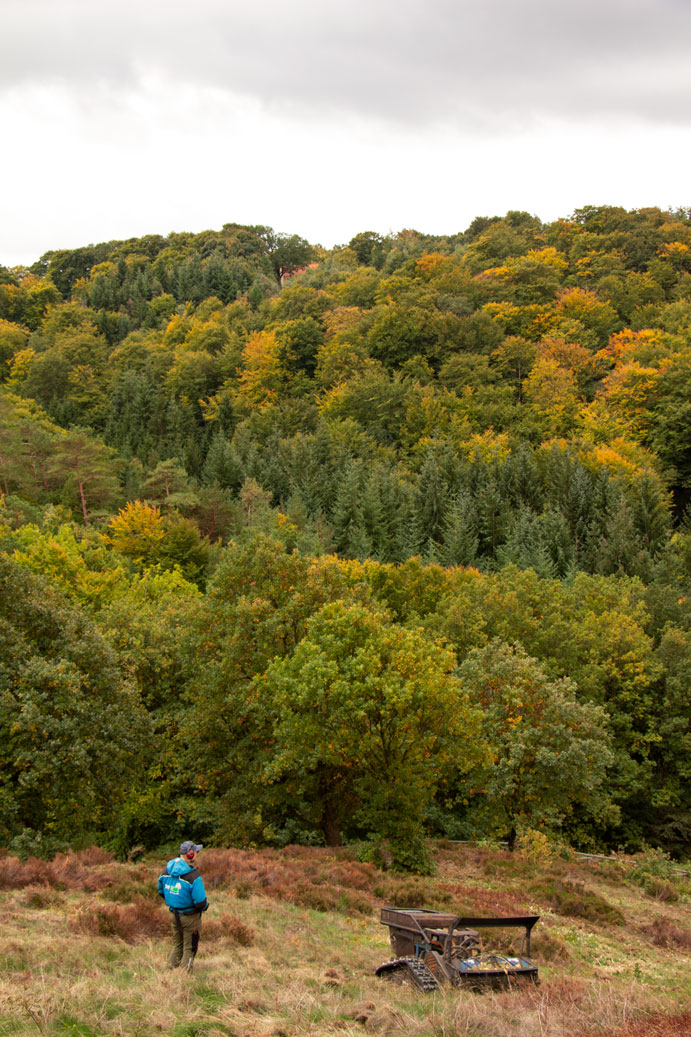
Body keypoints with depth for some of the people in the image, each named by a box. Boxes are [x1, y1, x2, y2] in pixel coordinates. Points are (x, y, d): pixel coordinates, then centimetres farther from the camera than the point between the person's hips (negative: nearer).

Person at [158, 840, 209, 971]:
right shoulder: (193, 876, -24)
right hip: (190, 916, -6)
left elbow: (161, 891, 10)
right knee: (189, 948, 9)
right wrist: (205, 906, -1)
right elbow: (200, 902, -24)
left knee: (177, 945, 22)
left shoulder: (168, 869, -3)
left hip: (173, 914, 6)